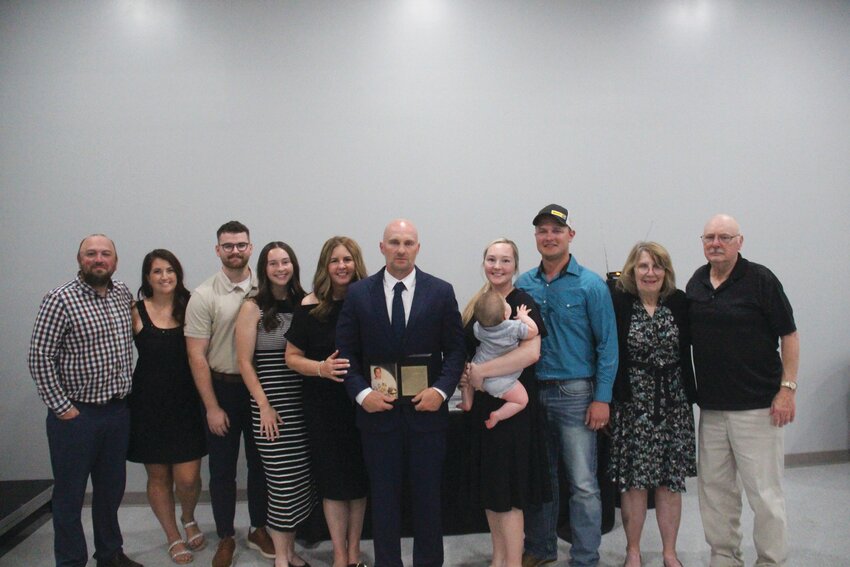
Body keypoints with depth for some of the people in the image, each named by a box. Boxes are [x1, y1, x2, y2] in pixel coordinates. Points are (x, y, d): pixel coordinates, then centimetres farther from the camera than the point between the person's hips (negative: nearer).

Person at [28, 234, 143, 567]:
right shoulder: (60, 300, -13)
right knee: (70, 494, 8)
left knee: (111, 489, 18)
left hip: (118, 411, 6)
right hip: (76, 415, -5)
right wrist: (60, 406, -14)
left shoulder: (123, 294, 4)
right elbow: (39, 358, -14)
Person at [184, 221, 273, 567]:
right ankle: (226, 538, 27)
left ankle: (259, 530, 33)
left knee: (260, 462, 14)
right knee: (222, 468, 10)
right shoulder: (204, 296, -8)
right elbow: (196, 356, -8)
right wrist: (212, 407, -10)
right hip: (222, 387, -2)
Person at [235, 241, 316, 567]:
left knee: (301, 478, 7)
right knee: (282, 480, 0)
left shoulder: (305, 302, 6)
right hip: (272, 404, -3)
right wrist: (264, 406, -9)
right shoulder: (253, 308, -3)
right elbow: (244, 361, -4)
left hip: (304, 401, 3)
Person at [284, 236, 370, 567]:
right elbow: (292, 357, 1)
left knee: (359, 478, 11)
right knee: (333, 480, 7)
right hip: (323, 405, -1)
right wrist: (322, 368, -17)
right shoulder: (310, 307, -4)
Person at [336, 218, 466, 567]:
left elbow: (455, 348, 1)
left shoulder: (441, 292, 0)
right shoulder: (358, 293, 1)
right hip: (378, 410, 0)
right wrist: (361, 392, -12)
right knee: (383, 497, 11)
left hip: (426, 409, 0)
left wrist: (442, 390, -13)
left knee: (428, 496, 11)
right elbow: (345, 351, 2)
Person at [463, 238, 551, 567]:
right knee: (489, 488, 14)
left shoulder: (522, 302, -10)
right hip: (482, 405, 7)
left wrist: (482, 372, -21)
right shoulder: (477, 305, 10)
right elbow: (466, 351, 20)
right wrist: (465, 374, -1)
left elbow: (531, 352, -25)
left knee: (507, 493, 0)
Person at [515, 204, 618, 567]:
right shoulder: (523, 285, 6)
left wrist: (602, 398, -11)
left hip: (575, 394, -3)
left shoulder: (591, 286, -4)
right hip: (532, 392, 4)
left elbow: (607, 345, -6)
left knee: (583, 483, 0)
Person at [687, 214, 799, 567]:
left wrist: (788, 388, -11)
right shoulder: (696, 282, 9)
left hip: (757, 405, -5)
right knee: (714, 487, 12)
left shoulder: (760, 280, -6)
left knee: (764, 491, -1)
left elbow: (788, 335, -5)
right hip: (710, 404, 6)